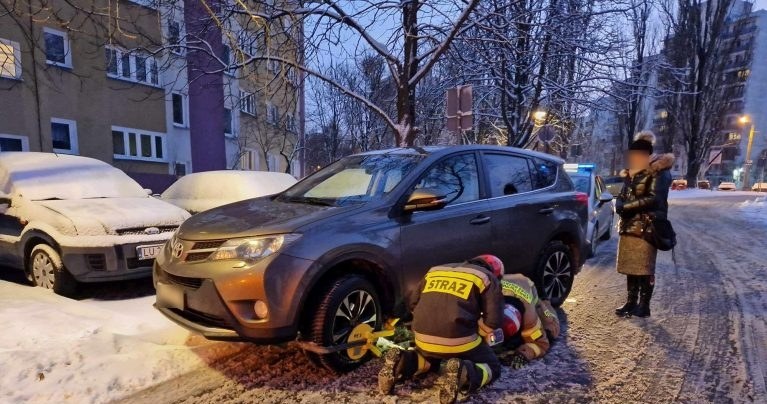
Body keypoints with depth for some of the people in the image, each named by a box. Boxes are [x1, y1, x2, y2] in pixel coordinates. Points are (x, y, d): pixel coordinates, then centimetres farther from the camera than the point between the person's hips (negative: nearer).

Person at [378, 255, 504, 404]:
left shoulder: (435, 270, 22)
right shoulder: (488, 278, 8)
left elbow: (414, 304, 23)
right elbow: (493, 321, -2)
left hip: (423, 338, 5)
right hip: (458, 340, -5)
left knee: (430, 359, 36)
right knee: (492, 366, 19)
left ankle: (401, 362, 4)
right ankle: (462, 373, -13)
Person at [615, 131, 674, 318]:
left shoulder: (658, 172, -7)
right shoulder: (631, 174, 17)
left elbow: (653, 199, -18)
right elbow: (621, 197, 16)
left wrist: (626, 206, -15)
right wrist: (619, 206, -7)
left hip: (647, 227, -7)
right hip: (628, 226, 8)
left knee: (645, 268, -1)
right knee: (630, 266, 11)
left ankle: (644, 306, 9)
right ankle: (631, 302, 21)